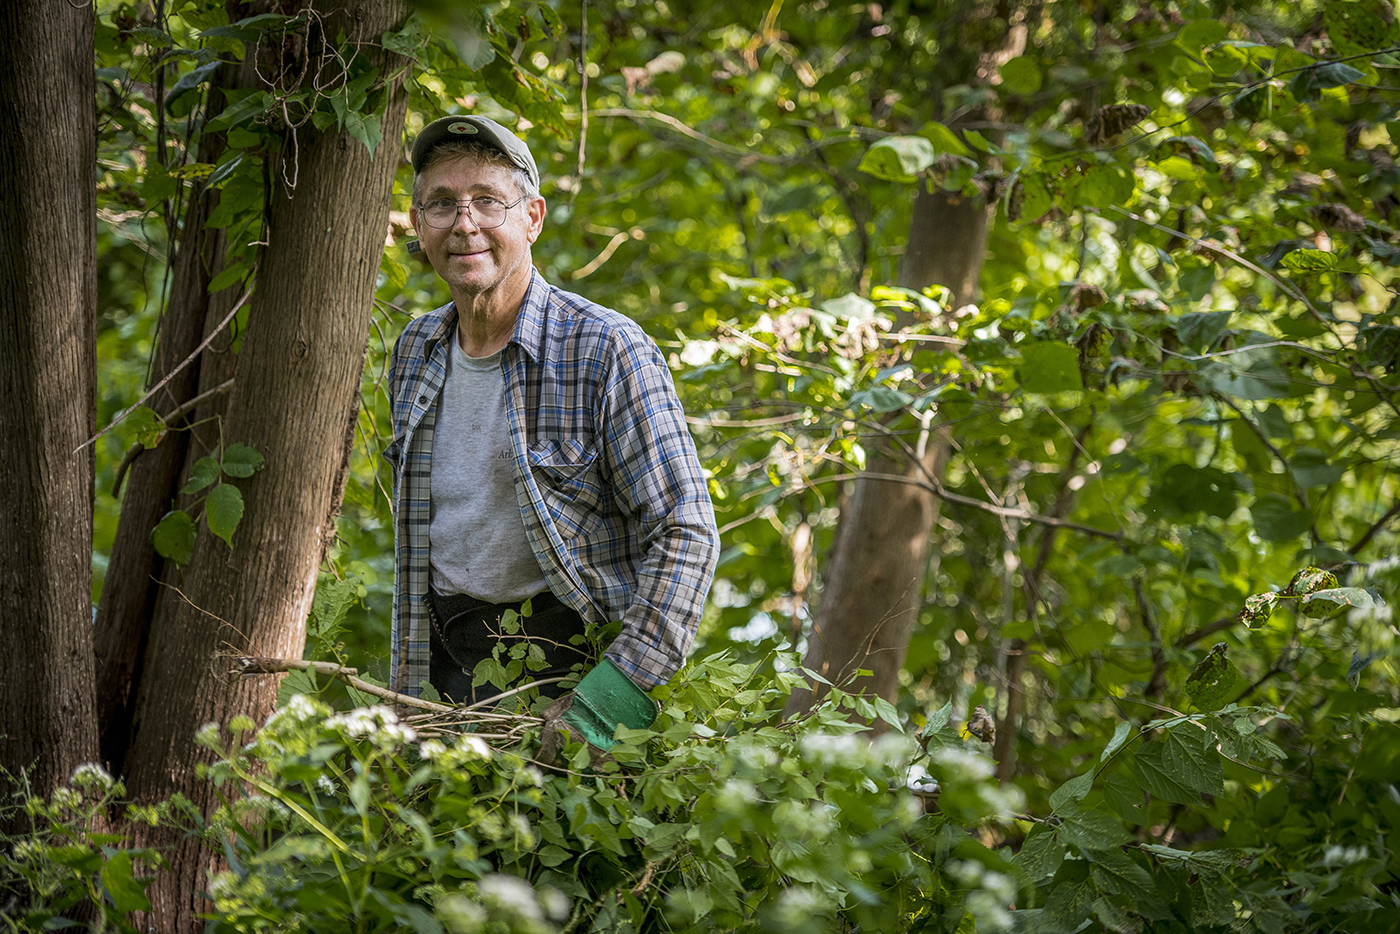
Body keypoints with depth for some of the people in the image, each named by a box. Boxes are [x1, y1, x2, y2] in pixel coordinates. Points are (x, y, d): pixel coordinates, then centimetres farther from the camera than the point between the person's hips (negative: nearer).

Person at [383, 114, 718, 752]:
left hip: (572, 659, -5)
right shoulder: (415, 353, 9)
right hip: (448, 666, 5)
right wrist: (410, 692, 16)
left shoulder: (607, 351, -11)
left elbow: (685, 532, -14)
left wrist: (614, 693, -23)